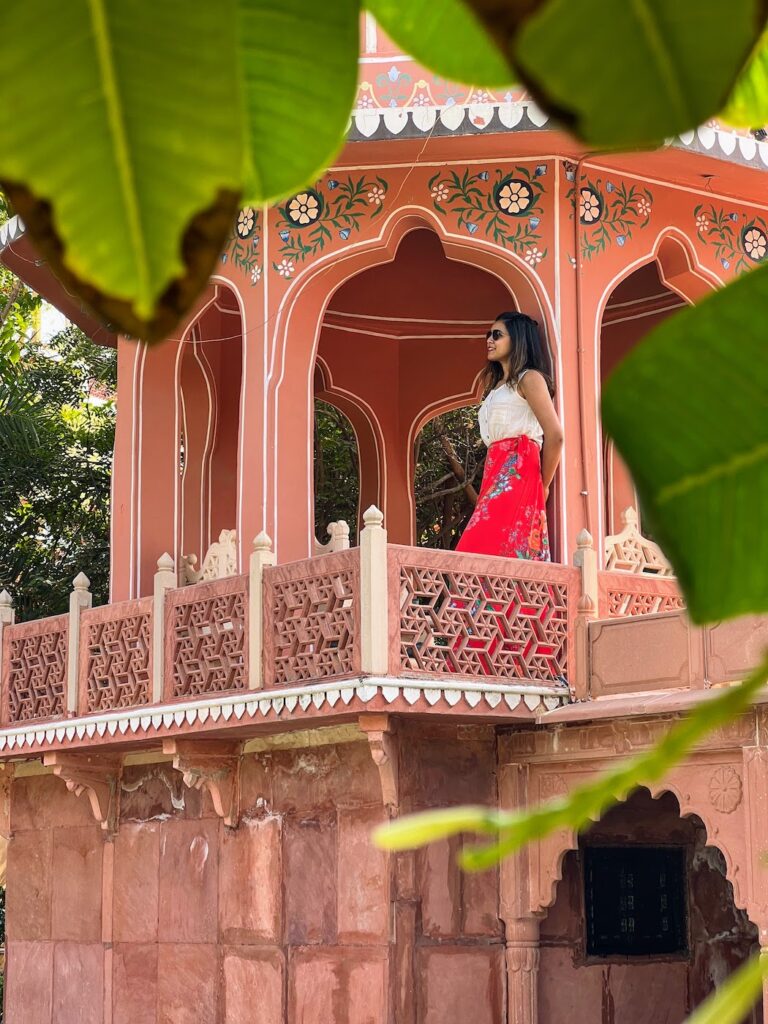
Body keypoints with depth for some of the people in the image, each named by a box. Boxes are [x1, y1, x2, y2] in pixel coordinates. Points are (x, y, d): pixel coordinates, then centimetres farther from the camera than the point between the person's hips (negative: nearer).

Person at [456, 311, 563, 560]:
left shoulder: (529, 378, 2)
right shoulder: (496, 384, 27)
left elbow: (555, 435, -8)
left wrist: (543, 485, -1)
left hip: (518, 475, -8)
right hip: (495, 477, 8)